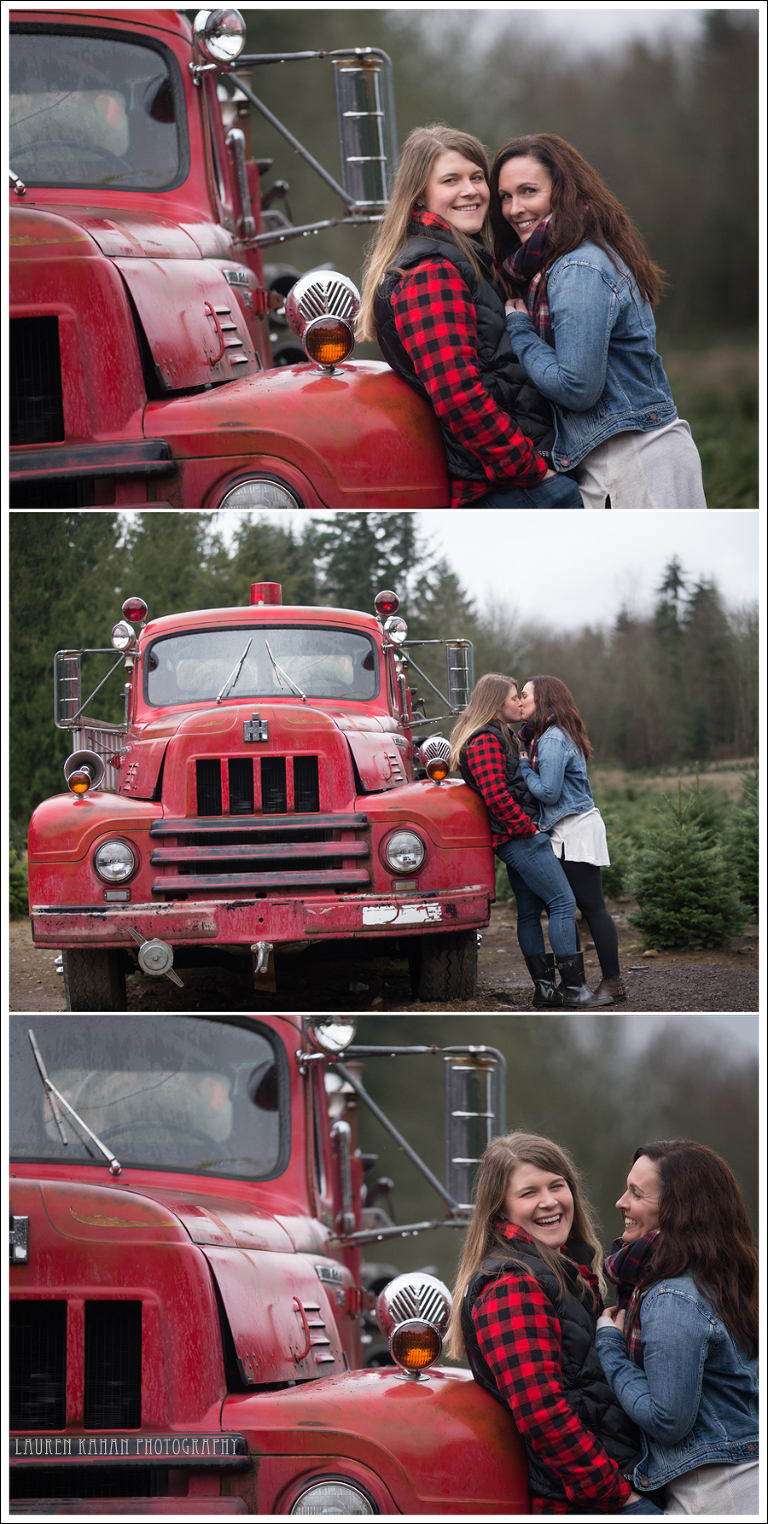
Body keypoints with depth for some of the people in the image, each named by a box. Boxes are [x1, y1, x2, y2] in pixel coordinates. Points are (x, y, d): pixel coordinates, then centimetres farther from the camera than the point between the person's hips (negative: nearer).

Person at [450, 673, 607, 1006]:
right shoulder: (486, 741, -15)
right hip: (516, 836, -11)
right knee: (563, 902, -12)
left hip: (515, 837, 11)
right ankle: (573, 987, -14)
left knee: (530, 911, 10)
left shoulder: (498, 736, 19)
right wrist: (527, 827, -16)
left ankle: (544, 987, 12)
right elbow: (496, 795, -22)